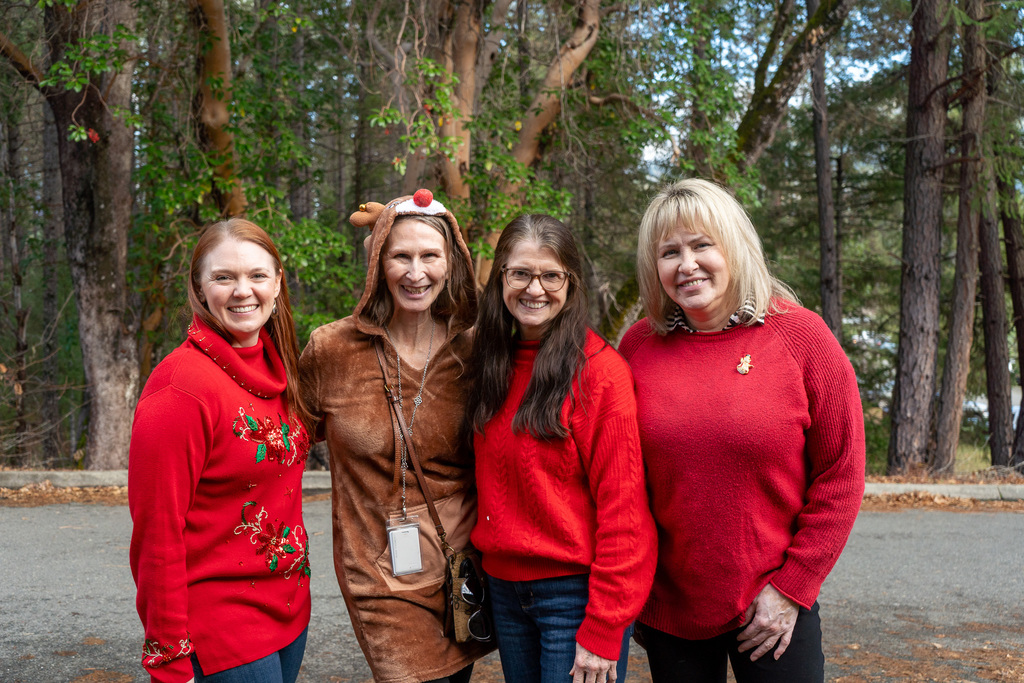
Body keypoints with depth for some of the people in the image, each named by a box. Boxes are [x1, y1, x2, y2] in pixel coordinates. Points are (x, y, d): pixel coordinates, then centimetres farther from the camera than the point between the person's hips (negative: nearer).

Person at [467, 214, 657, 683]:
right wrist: (486, 565, 5)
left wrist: (603, 631, -17)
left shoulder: (599, 369, -14)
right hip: (503, 587, 6)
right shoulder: (494, 364, 6)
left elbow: (622, 507, -16)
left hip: (575, 591, -6)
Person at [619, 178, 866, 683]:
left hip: (775, 607, -2)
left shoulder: (798, 335, -8)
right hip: (669, 609, 2)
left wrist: (791, 588, -7)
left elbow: (841, 476, -5)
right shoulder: (637, 347, -3)